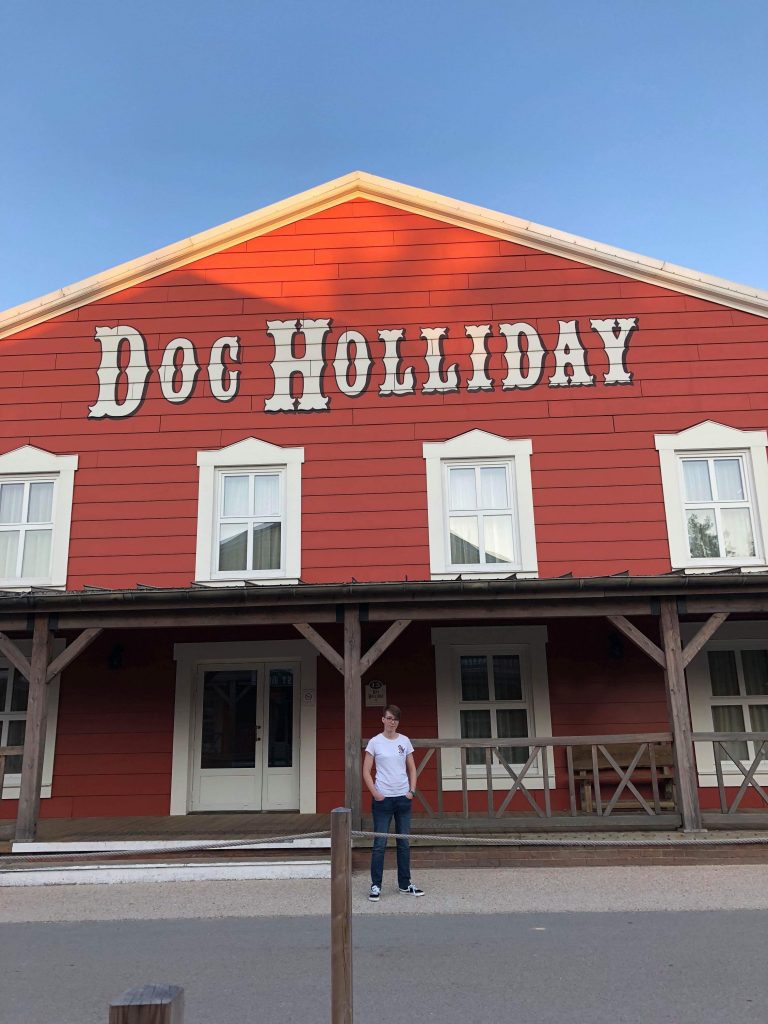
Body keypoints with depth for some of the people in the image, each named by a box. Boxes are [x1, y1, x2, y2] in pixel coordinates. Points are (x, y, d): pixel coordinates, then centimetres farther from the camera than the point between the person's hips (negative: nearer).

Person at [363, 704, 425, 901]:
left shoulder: (405, 741, 5)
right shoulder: (375, 742, -4)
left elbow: (412, 769, 11)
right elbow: (366, 771, -3)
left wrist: (412, 791, -1)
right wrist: (375, 793, -13)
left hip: (403, 798, 3)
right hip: (383, 798, -3)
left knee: (404, 842, 11)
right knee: (380, 844, 0)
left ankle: (405, 884, 23)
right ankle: (375, 886, 10)